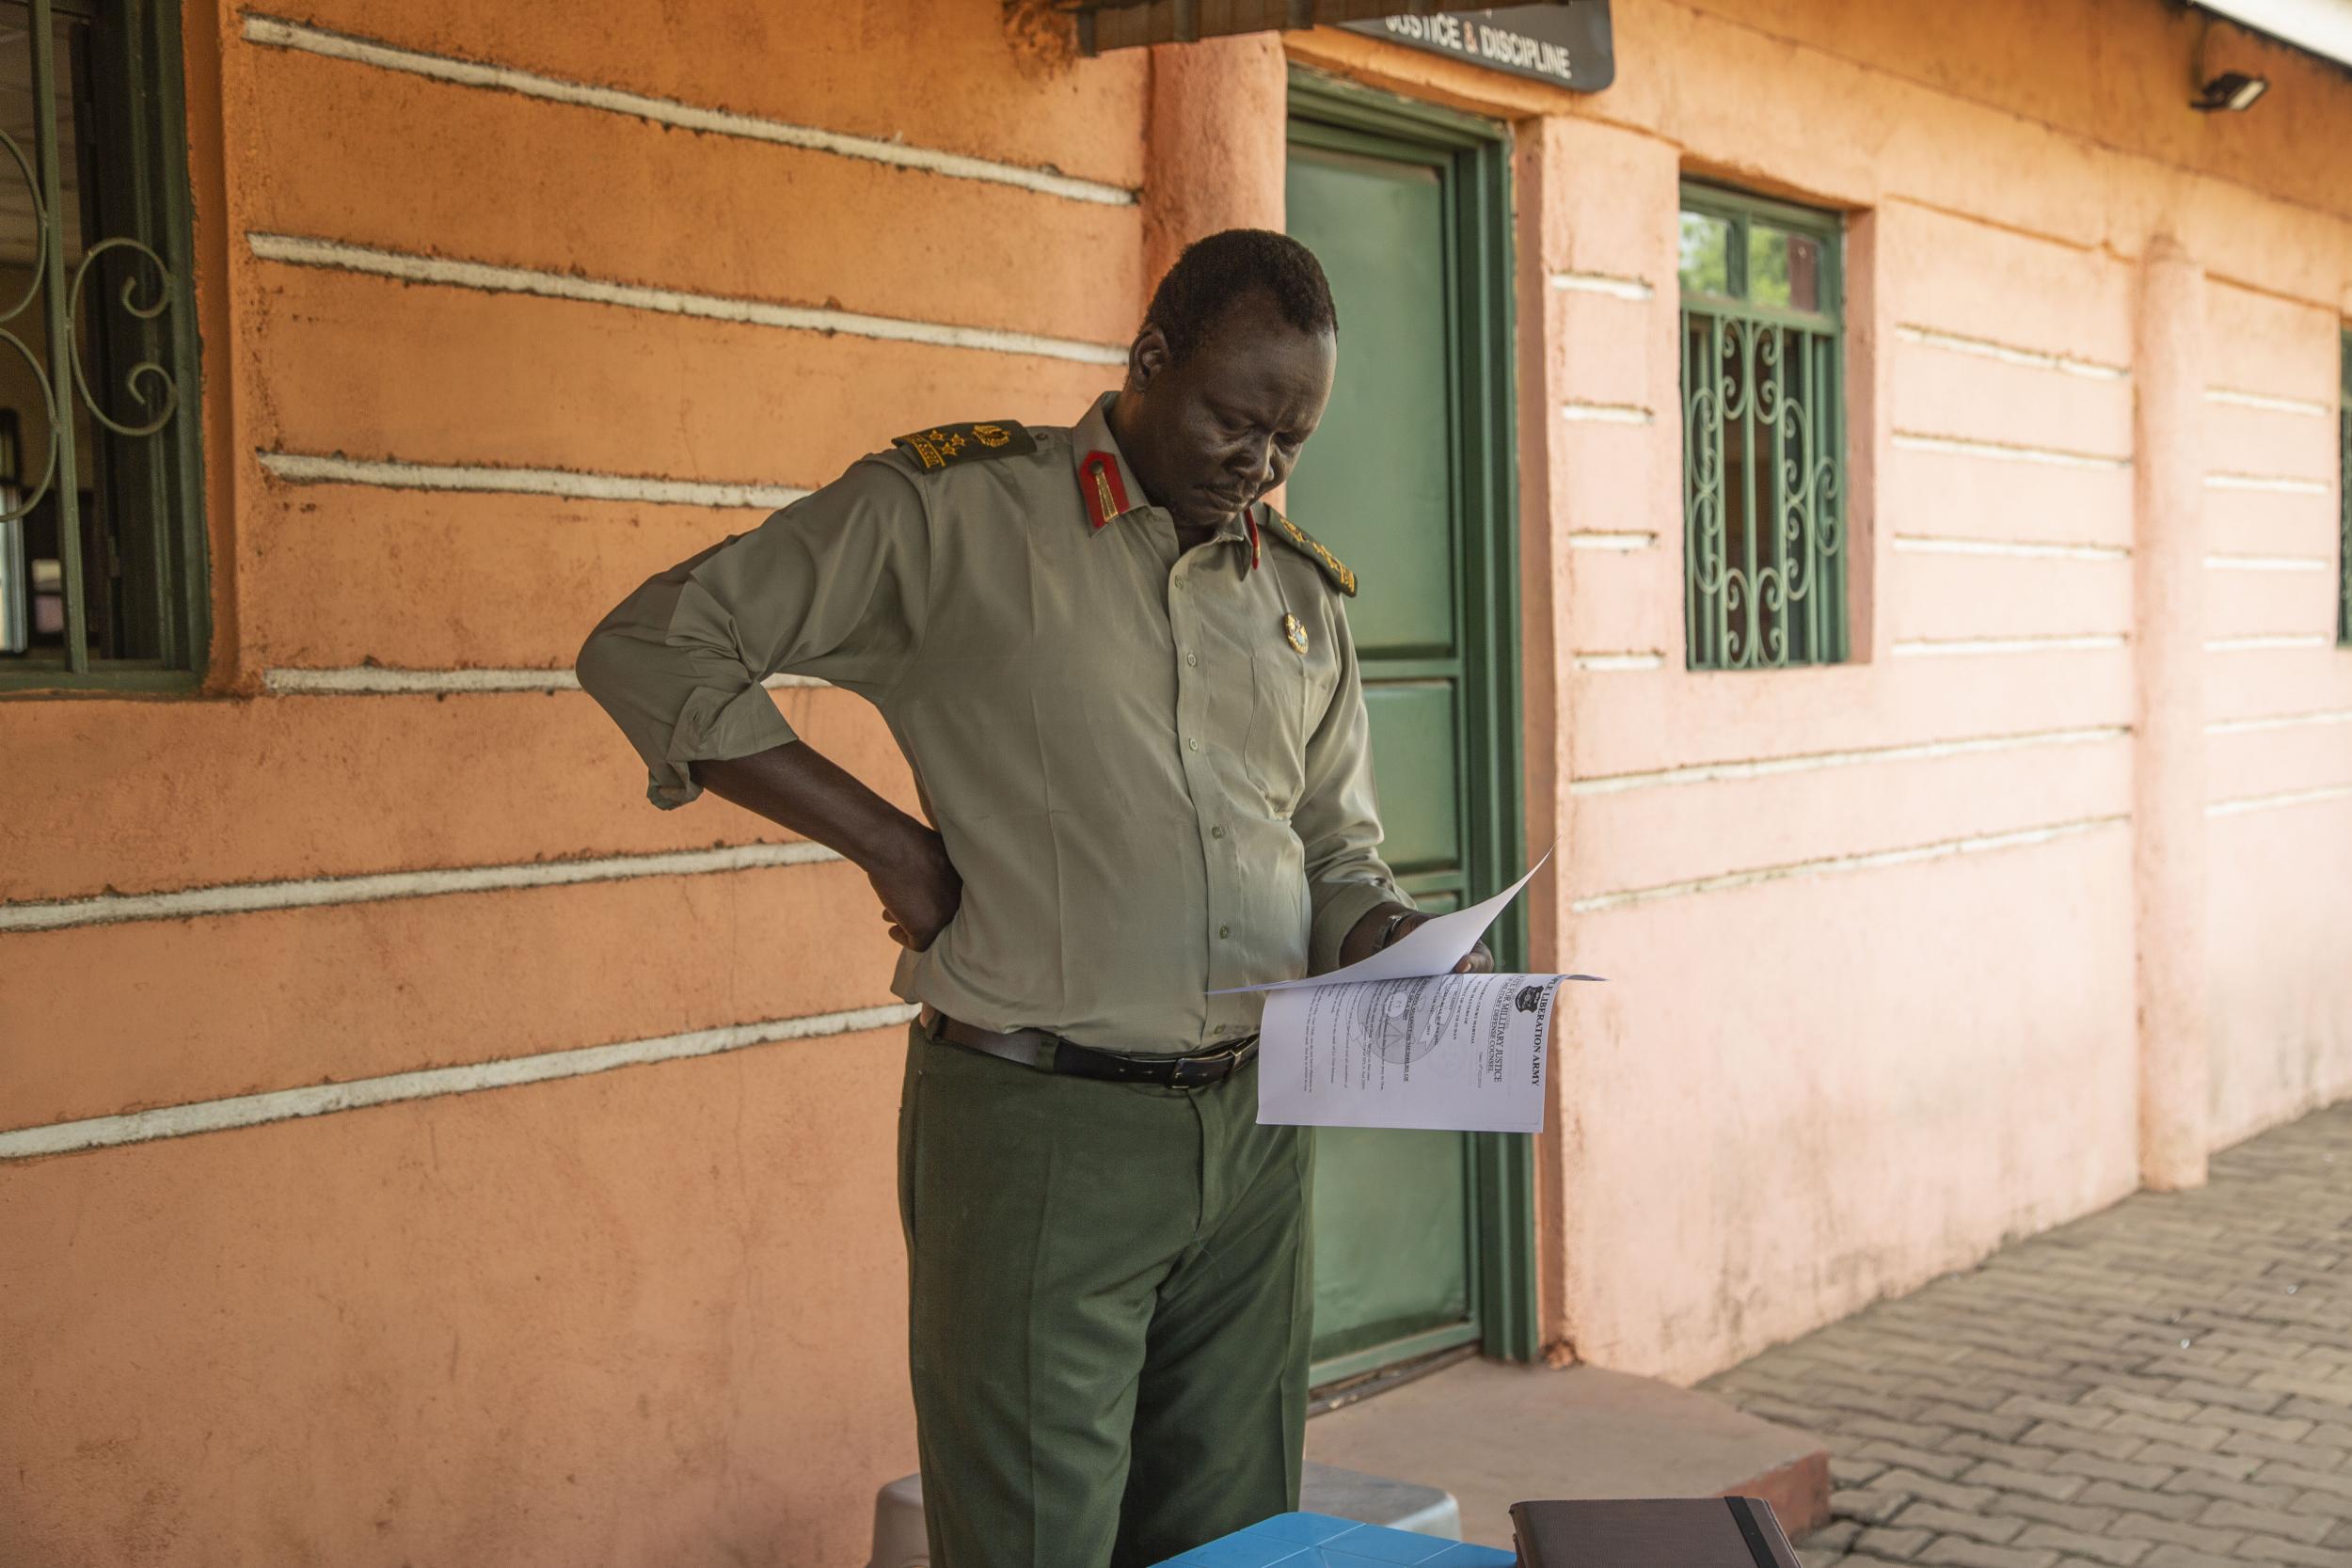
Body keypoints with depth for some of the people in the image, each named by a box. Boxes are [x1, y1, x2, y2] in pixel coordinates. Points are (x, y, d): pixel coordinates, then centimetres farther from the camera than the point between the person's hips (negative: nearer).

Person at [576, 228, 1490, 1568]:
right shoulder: (953, 512, -5)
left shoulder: (1305, 592, 12)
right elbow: (649, 652, -6)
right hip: (1040, 1122, -5)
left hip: (1255, 1128, 6)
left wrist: (1405, 951, -4)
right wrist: (887, 840, -11)